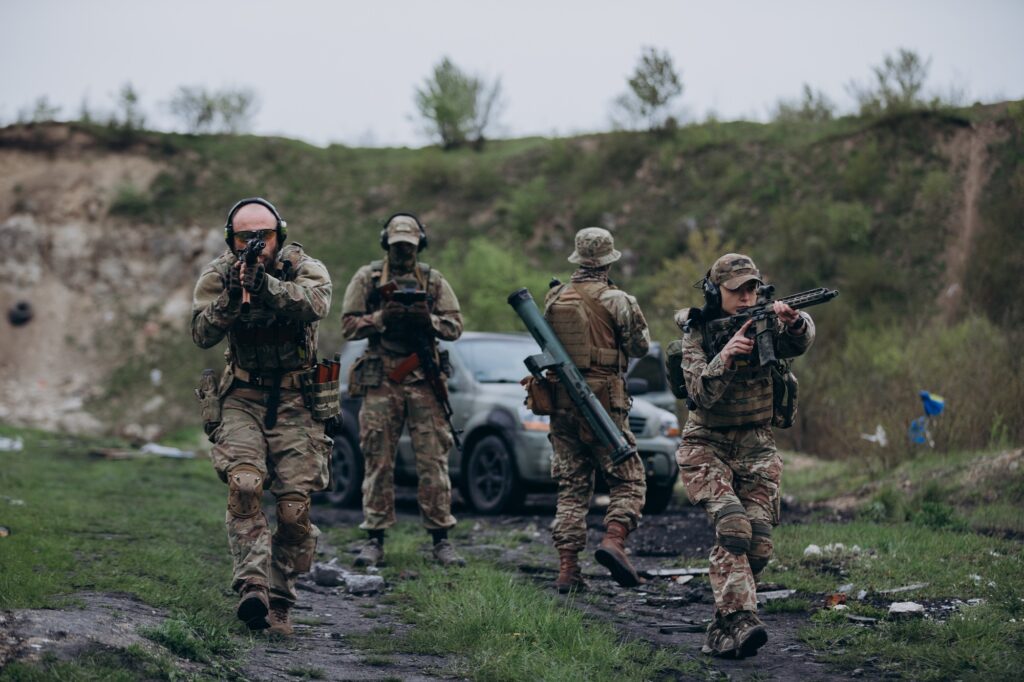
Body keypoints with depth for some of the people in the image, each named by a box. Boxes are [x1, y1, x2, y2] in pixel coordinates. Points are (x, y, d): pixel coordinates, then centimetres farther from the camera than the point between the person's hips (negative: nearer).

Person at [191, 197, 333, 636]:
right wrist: (230, 298, -28)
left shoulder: (304, 268, -6)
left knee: (295, 508, -5)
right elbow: (202, 334, -11)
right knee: (244, 485, -24)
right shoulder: (218, 275, -1)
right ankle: (252, 585, -29)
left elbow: (316, 305, -28)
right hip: (242, 399, 1)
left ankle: (278, 604, 8)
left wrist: (267, 285, -41)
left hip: (295, 402, -1)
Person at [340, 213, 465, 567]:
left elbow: (455, 326, 7)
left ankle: (441, 540, 2)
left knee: (433, 461, -2)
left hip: (424, 381, 1)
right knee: (378, 462, 0)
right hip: (380, 380, -1)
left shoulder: (434, 281, 11)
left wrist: (428, 320, -12)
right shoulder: (367, 278, 7)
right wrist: (382, 318, -13)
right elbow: (349, 325, 3)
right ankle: (375, 540, 6)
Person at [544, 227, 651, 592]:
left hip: (562, 402, 5)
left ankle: (567, 569, 4)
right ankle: (613, 541, -18)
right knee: (628, 481, 5)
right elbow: (640, 346, 1)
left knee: (572, 488, 10)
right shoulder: (615, 299, -7)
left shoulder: (554, 298, 7)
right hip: (603, 403, -4)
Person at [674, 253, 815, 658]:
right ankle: (740, 618, -36)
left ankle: (721, 630, 6)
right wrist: (725, 356, -39)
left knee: (758, 542, -9)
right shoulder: (696, 333, -8)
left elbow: (798, 343, -23)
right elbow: (701, 394, -22)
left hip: (756, 448, 3)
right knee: (732, 525, -27)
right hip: (706, 446, -3)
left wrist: (793, 321, -45)